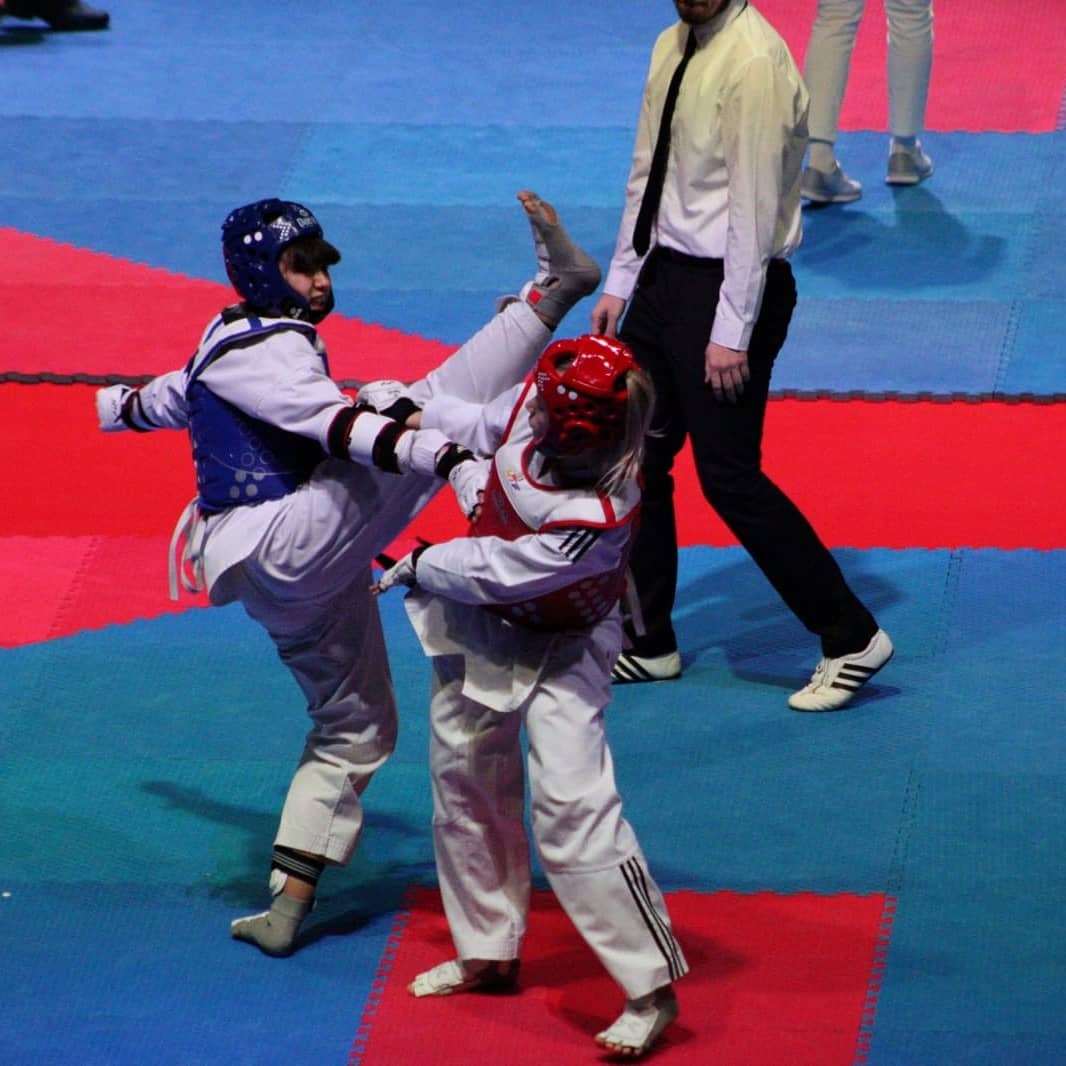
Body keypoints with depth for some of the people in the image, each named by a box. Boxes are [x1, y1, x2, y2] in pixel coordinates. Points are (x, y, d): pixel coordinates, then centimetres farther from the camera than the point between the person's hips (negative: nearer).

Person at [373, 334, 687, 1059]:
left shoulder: (598, 518, -39)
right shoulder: (536, 402, -21)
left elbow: (494, 574, -27)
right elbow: (484, 427, 5)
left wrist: (418, 565, -12)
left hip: (556, 651, -8)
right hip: (481, 623, 8)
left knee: (571, 804, -17)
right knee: (465, 780, 18)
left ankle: (653, 987, -7)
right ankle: (489, 953, 37)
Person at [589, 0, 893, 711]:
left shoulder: (754, 62, -20)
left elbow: (754, 207, -20)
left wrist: (731, 332, -20)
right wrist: (620, 282, 14)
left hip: (730, 286, -9)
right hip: (666, 273, 9)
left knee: (730, 477, -5)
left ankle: (851, 638, 8)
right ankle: (647, 642, 27)